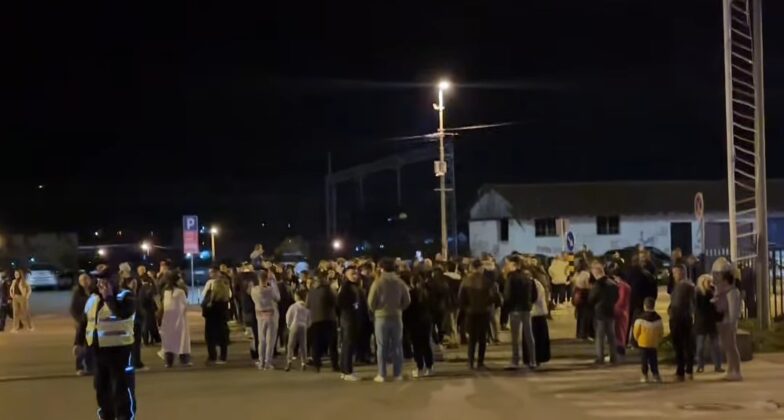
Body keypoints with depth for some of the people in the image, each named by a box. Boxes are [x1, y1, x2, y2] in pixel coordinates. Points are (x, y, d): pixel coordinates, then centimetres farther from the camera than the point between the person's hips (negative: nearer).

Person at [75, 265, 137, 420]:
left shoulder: (126, 296, -9)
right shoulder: (93, 298, 12)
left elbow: (123, 313, -29)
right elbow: (84, 322, 19)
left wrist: (108, 296, -22)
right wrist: (80, 342, 12)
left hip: (119, 350, -7)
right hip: (97, 351, 7)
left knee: (122, 390, -6)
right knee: (101, 389, 15)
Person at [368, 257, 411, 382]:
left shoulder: (378, 282, -10)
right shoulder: (400, 282, -1)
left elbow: (371, 302, -8)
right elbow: (407, 301, 2)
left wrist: (375, 310, 12)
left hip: (381, 317, -2)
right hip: (396, 317, 3)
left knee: (382, 346, 3)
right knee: (397, 345, 9)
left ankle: (382, 375, 2)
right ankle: (398, 374, 9)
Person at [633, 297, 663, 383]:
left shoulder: (640, 318, -13)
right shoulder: (658, 318, -1)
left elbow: (636, 331, -7)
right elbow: (661, 332, 4)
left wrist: (637, 339, 12)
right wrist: (658, 340, 18)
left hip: (643, 343, -3)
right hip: (654, 344, 3)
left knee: (644, 360, 3)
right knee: (653, 360, 11)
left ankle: (645, 376, 2)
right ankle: (656, 374, 10)